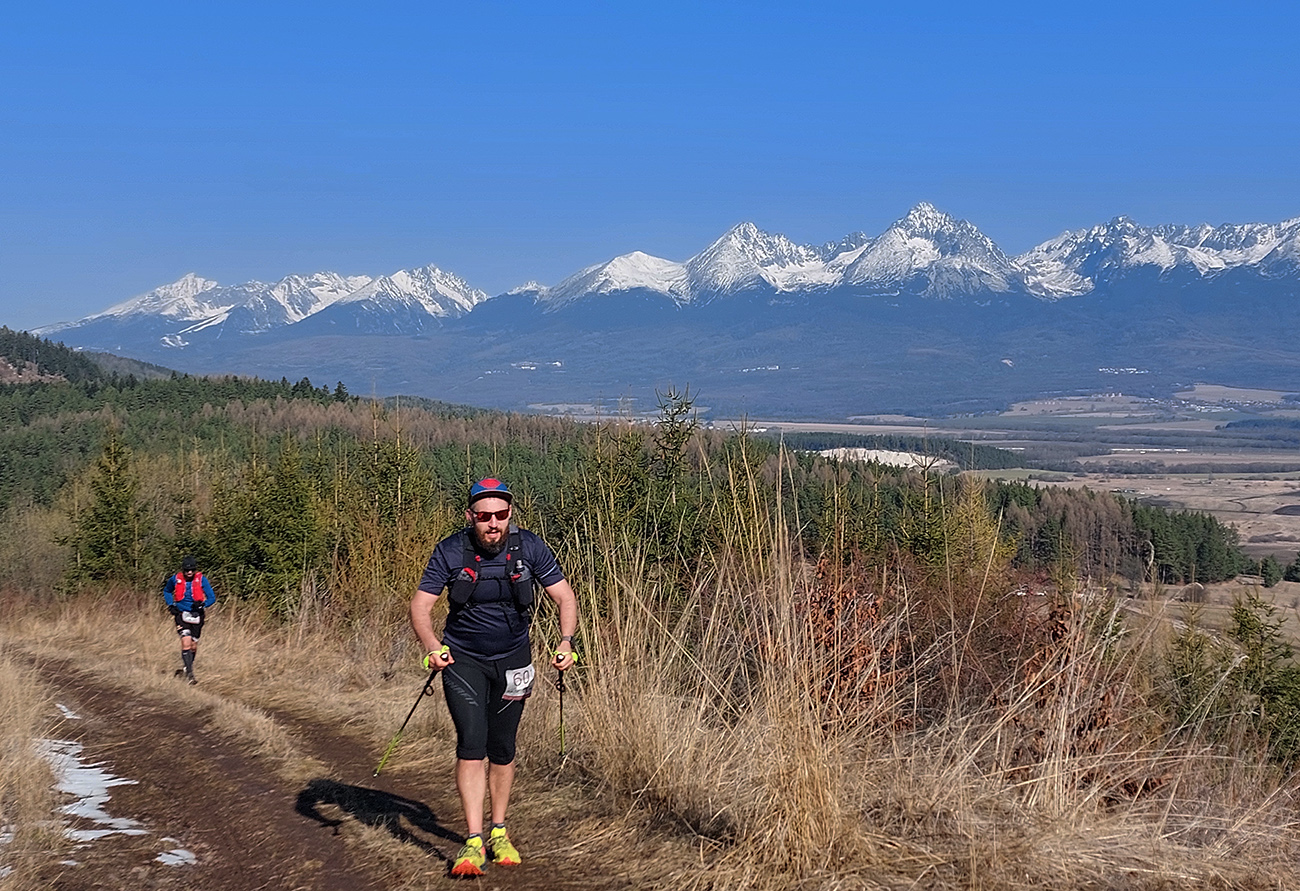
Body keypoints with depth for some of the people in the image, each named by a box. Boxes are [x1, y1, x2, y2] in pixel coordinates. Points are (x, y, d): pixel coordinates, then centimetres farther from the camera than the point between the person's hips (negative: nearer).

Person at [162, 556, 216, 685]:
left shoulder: (202, 579, -8)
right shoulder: (175, 579, -4)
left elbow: (212, 598, -6)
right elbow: (166, 591, 16)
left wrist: (202, 604, -23)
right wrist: (171, 605, 2)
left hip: (197, 615, 1)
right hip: (182, 614, -1)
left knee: (193, 645, 7)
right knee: (186, 642, -18)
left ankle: (185, 667, 34)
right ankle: (189, 674, -17)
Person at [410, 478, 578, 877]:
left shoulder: (530, 547, -12)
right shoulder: (450, 552, -15)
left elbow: (564, 596, -7)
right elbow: (421, 605, -14)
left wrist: (567, 640, -24)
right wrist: (431, 645, -32)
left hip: (512, 660, 2)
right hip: (462, 659, -2)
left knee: (502, 749, 8)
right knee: (472, 743, -15)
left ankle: (499, 832, 26)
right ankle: (473, 842, -13)